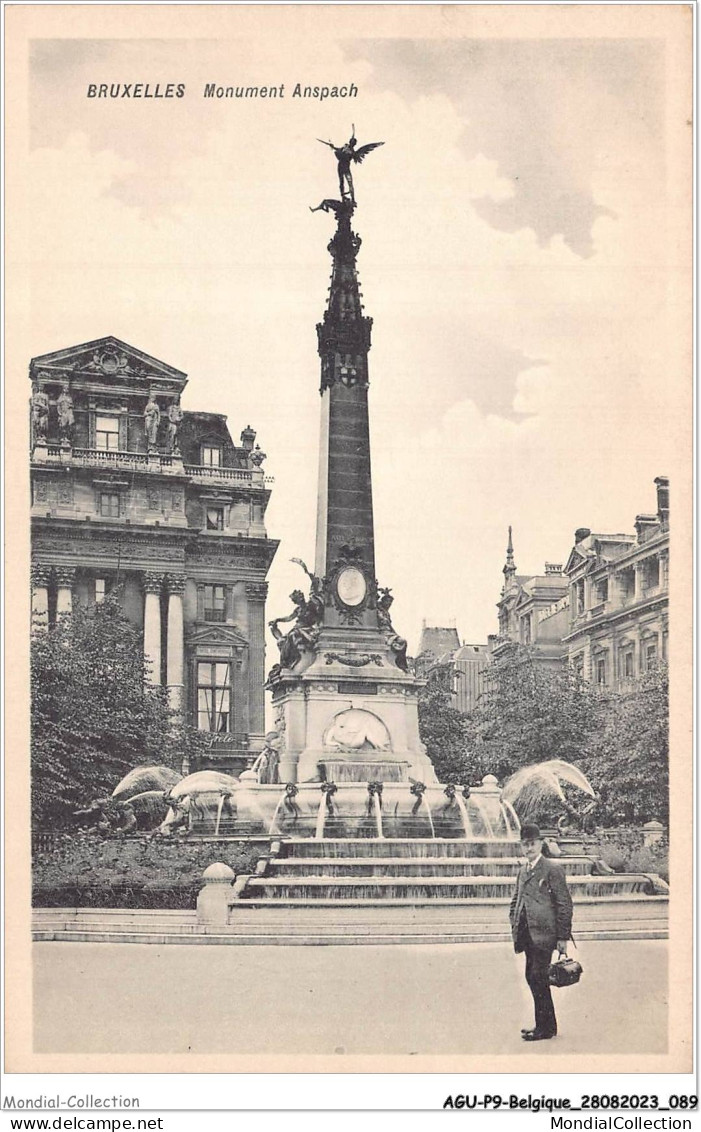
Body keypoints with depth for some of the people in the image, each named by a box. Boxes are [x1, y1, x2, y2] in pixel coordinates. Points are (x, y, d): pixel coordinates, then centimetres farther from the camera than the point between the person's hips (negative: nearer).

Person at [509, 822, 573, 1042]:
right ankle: (547, 1025, 22)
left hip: (543, 933, -8)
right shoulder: (523, 872, 16)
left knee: (538, 979, -8)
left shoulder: (552, 869, -8)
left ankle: (545, 1028, 1)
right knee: (532, 979, 11)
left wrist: (563, 937, -12)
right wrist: (515, 927, 14)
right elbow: (515, 901, 25)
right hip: (527, 935, 8)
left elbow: (565, 904, -10)